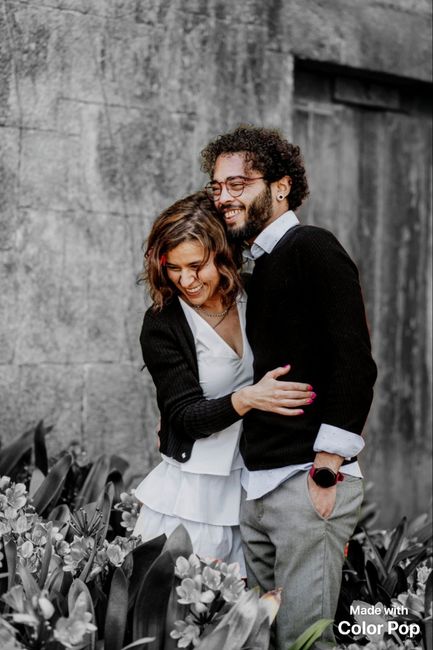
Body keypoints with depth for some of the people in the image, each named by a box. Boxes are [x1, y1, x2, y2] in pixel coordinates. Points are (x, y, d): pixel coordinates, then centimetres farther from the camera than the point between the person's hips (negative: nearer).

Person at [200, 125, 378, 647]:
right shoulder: (255, 267, 19)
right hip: (254, 485, 8)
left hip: (308, 481, -8)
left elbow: (354, 364, -15)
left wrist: (325, 473, -18)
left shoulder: (312, 249, -6)